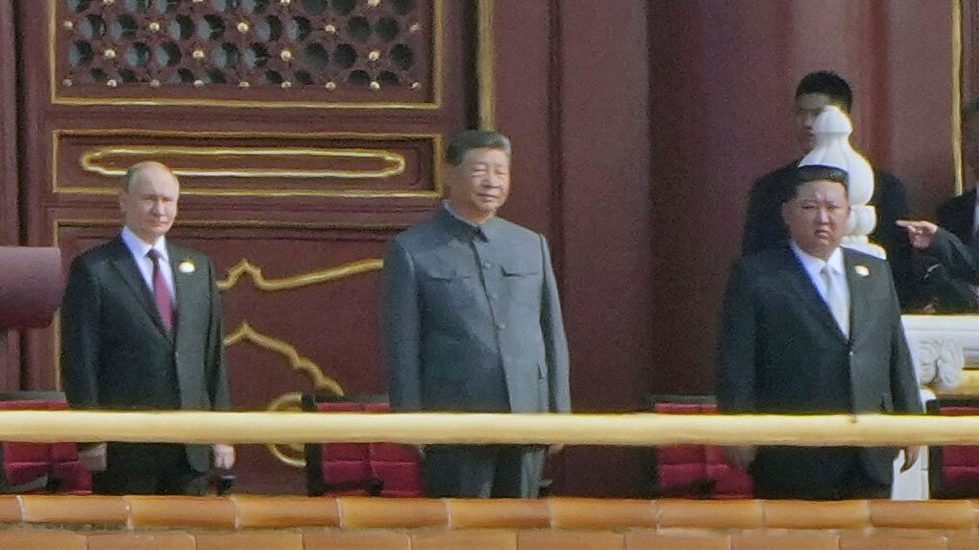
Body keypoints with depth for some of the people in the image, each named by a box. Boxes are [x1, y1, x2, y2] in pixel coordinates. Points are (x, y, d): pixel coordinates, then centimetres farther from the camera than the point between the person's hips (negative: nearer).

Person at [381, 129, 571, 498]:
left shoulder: (532, 246, 14)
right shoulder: (411, 251, 1)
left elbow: (553, 334, 16)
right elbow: (402, 345, -1)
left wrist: (560, 412, 10)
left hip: (527, 415, 4)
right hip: (456, 423, -4)